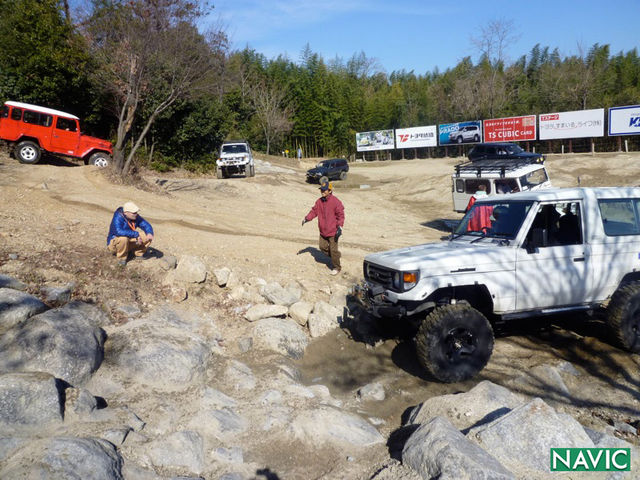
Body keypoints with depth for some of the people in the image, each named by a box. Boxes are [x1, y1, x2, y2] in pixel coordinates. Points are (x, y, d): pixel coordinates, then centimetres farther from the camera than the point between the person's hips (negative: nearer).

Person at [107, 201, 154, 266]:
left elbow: (146, 225, -4)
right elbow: (119, 231, -42)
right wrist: (136, 234, -41)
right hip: (115, 243, -6)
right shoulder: (118, 218, -26)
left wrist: (149, 233, -27)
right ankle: (121, 258, -15)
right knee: (123, 238, -39)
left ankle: (138, 254, 8)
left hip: (130, 243, 6)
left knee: (148, 236, -8)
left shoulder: (136, 217, -7)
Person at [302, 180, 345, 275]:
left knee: (333, 249, 1)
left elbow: (341, 215, -14)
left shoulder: (335, 201, -15)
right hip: (323, 231, 7)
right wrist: (307, 218, -5)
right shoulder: (319, 201, 3)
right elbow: (314, 211, 9)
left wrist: (340, 227, -22)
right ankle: (335, 256, 37)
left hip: (333, 231, -6)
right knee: (323, 247, 13)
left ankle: (336, 267, 18)